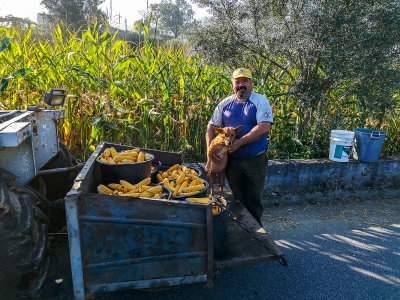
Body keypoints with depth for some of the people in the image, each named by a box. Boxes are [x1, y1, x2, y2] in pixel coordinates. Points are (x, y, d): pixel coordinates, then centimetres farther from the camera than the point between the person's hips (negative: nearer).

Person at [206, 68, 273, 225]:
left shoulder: (261, 101, -5)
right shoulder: (225, 104, 7)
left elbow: (264, 127, -18)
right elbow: (211, 127, 8)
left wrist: (240, 142, -22)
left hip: (255, 161, -3)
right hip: (232, 161, 3)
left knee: (254, 201, 8)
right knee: (236, 199, 15)